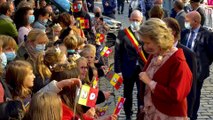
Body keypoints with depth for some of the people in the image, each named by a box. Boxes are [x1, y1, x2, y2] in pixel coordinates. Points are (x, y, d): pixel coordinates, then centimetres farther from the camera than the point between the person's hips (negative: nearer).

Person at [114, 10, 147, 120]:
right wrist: (118, 70, -9)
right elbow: (118, 53, -5)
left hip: (143, 68, 1)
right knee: (128, 93, 14)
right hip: (128, 69, -1)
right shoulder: (123, 33, -5)